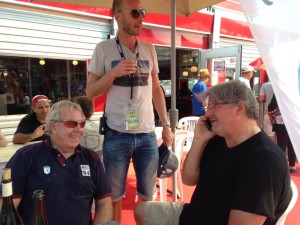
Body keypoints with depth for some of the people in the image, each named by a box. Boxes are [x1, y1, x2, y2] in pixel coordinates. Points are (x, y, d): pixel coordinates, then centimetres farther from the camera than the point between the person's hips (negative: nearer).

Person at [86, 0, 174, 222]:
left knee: (148, 194, 15)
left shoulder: (149, 49, 9)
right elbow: (90, 91, 0)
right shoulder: (103, 49, -1)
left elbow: (156, 89, 13)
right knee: (115, 194, 13)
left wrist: (166, 124, 8)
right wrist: (114, 73, -16)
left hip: (147, 134, 3)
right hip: (117, 135, -2)